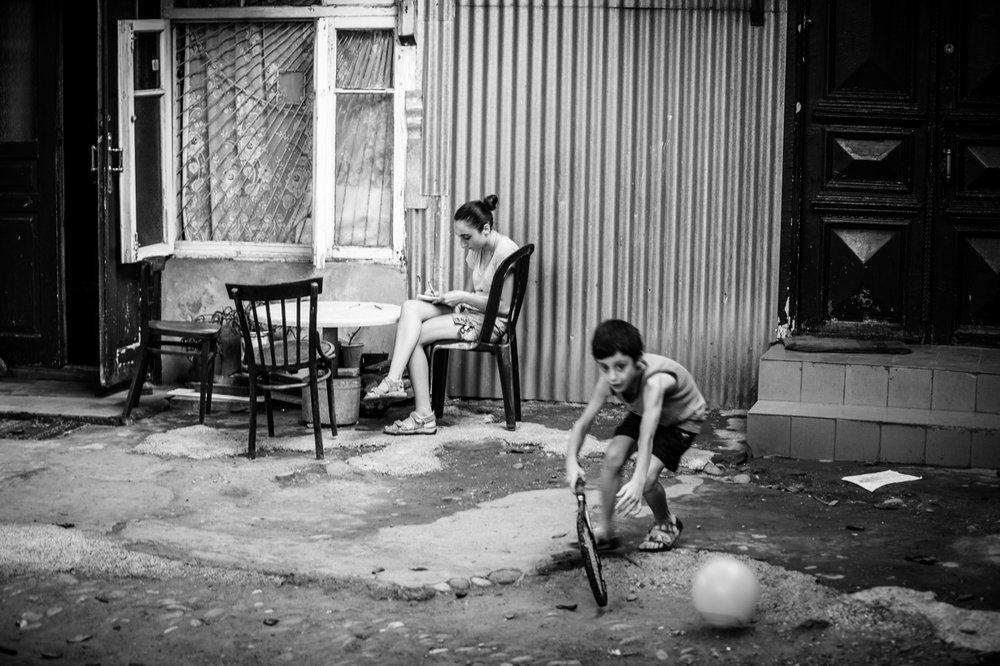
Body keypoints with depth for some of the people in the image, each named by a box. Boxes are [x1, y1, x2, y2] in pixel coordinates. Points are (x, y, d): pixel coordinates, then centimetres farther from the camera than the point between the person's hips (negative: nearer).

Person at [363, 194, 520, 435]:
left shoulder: (505, 252, -16)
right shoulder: (476, 250, 12)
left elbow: (504, 306, -16)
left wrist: (463, 297, -15)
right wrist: (445, 296, -2)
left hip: (490, 323, -9)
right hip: (469, 312, 9)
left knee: (414, 337, -17)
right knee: (410, 307, -16)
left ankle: (423, 415, -15)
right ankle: (394, 379, -31)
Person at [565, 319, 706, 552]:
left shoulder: (654, 381, -44)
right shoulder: (608, 379, -27)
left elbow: (647, 436, -55)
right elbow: (582, 423, -26)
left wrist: (637, 482, -67)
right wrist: (571, 461, -44)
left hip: (682, 420, -5)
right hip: (642, 413, 5)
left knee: (647, 477, -22)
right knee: (612, 457, -19)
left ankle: (665, 524, 10)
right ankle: (604, 529, -2)